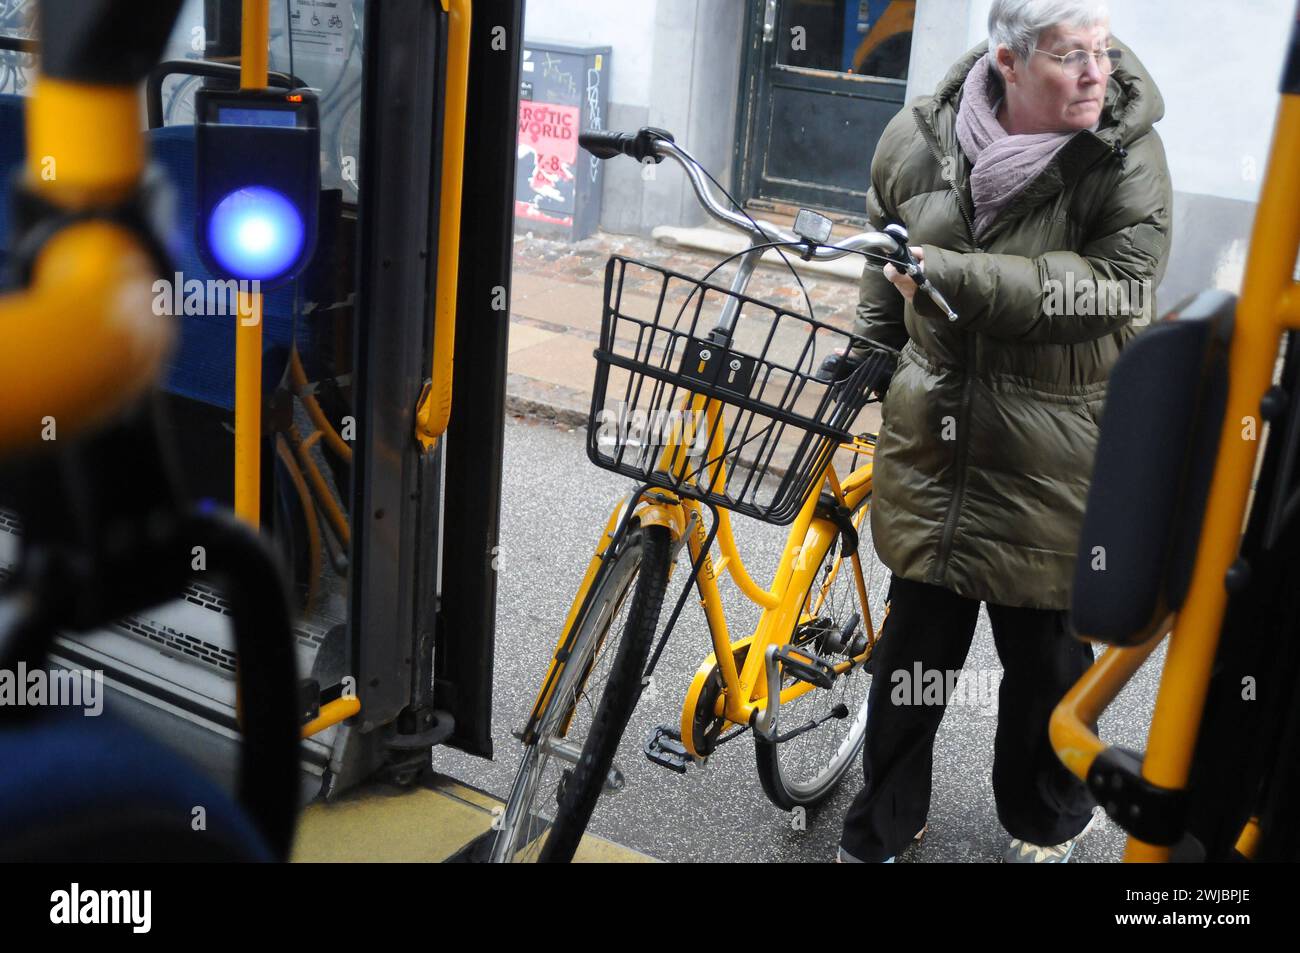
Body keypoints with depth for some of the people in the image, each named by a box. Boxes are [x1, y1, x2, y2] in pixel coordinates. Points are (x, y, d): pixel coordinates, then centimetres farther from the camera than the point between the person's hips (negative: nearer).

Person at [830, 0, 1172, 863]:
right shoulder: (920, 136, -3)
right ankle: (883, 826, 33)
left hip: (1056, 463, -2)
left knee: (1047, 654, 11)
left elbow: (1124, 282, -24)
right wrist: (870, 346, 22)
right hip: (935, 441, 3)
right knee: (916, 637, 12)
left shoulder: (1128, 154, -12)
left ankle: (1048, 823, 39)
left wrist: (959, 275, -27)